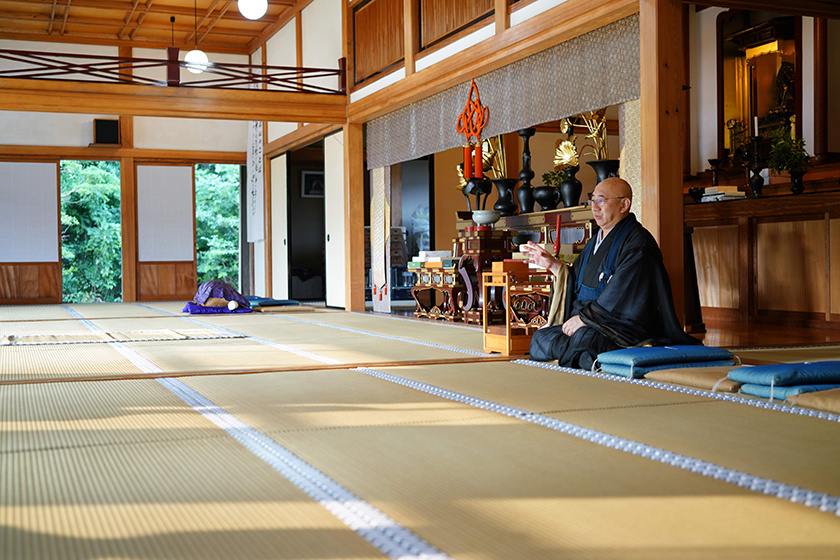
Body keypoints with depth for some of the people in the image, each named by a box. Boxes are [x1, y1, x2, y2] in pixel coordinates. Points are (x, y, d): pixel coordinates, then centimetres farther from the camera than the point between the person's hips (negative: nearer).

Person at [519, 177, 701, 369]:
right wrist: (552, 264, 13)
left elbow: (623, 294, -20)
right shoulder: (596, 241, 19)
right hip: (588, 325, 10)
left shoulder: (637, 242, -10)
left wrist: (585, 317, -18)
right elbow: (577, 283, 25)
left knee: (581, 338, -38)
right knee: (540, 337, -12)